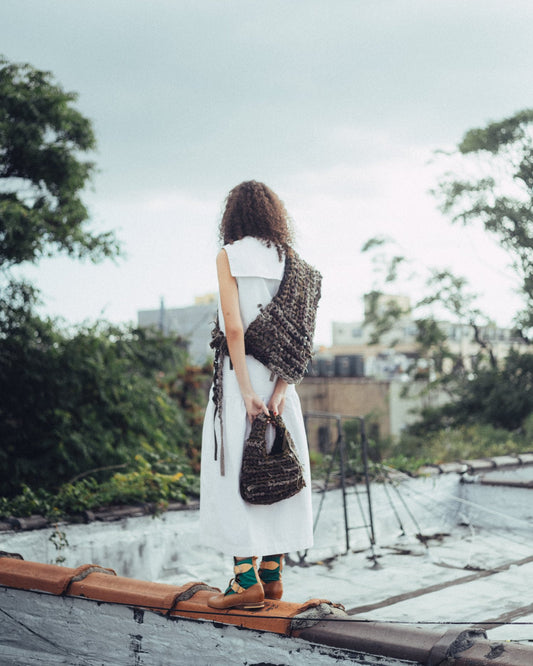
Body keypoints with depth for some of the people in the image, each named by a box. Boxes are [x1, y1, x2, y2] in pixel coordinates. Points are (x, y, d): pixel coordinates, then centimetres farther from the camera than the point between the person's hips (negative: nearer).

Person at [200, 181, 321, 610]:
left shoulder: (229, 256, -5)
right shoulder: (291, 261, 8)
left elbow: (234, 327, -14)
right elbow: (300, 333, 0)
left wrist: (246, 390, -15)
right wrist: (280, 389, -4)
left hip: (241, 371, -5)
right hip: (280, 379, 5)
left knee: (235, 472, -1)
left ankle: (247, 581, -3)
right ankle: (272, 575, 16)